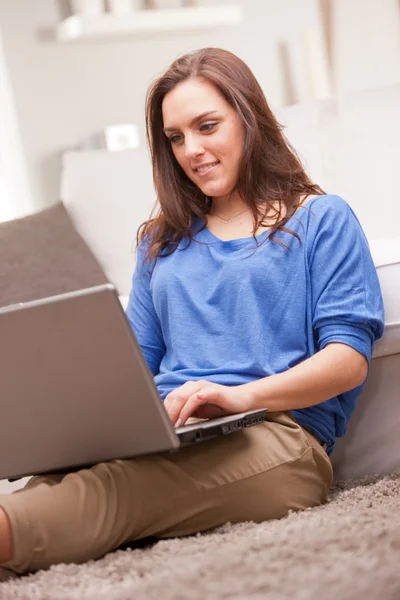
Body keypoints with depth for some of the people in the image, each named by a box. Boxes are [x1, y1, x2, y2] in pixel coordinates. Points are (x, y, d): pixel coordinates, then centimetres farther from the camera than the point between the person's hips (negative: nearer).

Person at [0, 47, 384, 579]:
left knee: (115, 488, -41)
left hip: (278, 431, -4)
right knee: (51, 478, -36)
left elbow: (350, 357, 2)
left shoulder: (323, 220, 15)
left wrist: (243, 395, -16)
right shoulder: (163, 242, 30)